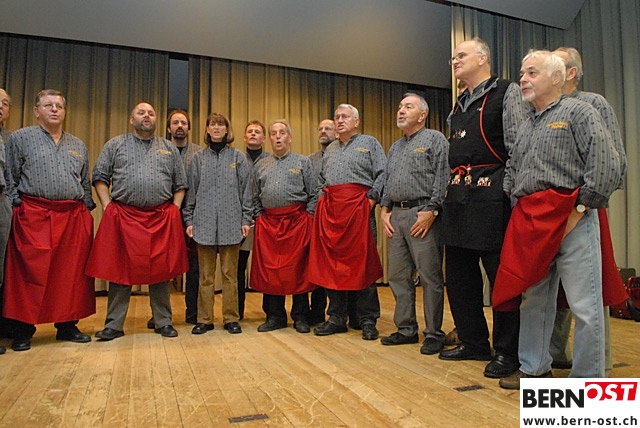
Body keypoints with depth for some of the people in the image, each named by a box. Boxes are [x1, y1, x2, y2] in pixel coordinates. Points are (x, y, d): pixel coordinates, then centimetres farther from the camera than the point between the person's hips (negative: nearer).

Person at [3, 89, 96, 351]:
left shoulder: (79, 146, 19)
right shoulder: (20, 138, 8)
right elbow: (9, 179, 5)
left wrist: (87, 209, 12)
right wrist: (16, 208, -4)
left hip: (74, 217, 4)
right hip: (33, 216, -3)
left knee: (72, 273, 4)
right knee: (31, 274, -4)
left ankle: (67, 325, 16)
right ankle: (23, 331, 9)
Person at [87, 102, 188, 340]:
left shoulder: (170, 149, 15)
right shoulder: (115, 145, 12)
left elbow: (180, 184, 14)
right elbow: (100, 177, 8)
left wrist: (175, 209, 3)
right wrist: (108, 206, -2)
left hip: (162, 219, 1)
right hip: (123, 218, -1)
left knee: (161, 270, 5)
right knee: (120, 270, 3)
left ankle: (163, 322, 16)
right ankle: (114, 325, 14)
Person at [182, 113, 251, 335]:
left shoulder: (238, 157, 8)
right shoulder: (199, 158, 11)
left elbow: (245, 190, 6)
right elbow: (191, 190, 11)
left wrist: (246, 219, 0)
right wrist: (189, 220, 5)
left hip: (231, 222, -1)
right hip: (204, 221, 1)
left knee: (230, 273, 3)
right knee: (206, 274, 4)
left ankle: (231, 318, 12)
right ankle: (204, 319, 13)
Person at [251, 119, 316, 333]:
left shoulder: (303, 162, 6)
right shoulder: (260, 166, 17)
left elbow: (314, 194, 4)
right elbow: (256, 197, 20)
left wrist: (308, 217, -5)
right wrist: (259, 217, 8)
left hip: (296, 221, -3)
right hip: (268, 223, 3)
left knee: (297, 268, 0)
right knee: (269, 270, 4)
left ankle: (300, 317, 11)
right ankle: (274, 316, 16)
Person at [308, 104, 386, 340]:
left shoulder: (370, 143, 9)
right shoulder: (329, 150, 24)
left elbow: (382, 174, -1)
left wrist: (371, 199, -11)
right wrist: (321, 201, 10)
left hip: (358, 206, -5)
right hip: (330, 209, 5)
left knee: (362, 263, -5)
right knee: (331, 263, 4)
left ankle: (368, 320, 4)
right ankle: (336, 318, 14)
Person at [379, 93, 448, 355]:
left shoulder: (435, 139, 2)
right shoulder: (395, 148, 23)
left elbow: (443, 177, -9)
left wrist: (431, 210, -17)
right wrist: (384, 210, 8)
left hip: (422, 214, -7)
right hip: (396, 215, 7)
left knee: (430, 276, -3)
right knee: (398, 276, 9)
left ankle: (434, 334, 8)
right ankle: (406, 329, 20)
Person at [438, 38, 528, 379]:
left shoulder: (507, 92, 1)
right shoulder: (457, 107, 23)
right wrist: (450, 191, 18)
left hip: (491, 194, -8)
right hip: (457, 196, 8)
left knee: (502, 274, -2)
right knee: (459, 274, 11)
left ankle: (507, 352, 11)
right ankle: (474, 342, 25)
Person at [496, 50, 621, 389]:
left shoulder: (578, 113, 0)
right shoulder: (525, 127, 21)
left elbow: (606, 165, -10)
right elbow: (510, 170, 25)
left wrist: (580, 209, -13)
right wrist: (517, 204, 10)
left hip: (570, 219, -7)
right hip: (528, 222, 7)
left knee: (584, 305, -2)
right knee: (533, 299, 12)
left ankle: (588, 382, 12)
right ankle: (534, 368, 26)